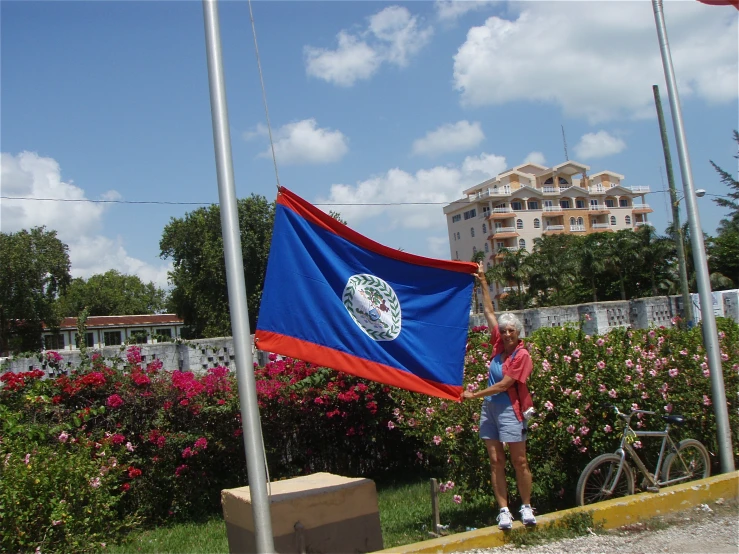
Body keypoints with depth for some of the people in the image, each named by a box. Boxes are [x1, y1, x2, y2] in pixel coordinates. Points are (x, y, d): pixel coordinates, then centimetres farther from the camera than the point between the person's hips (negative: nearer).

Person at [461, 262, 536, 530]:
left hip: (509, 410, -6)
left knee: (519, 461, 1)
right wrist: (483, 283, 10)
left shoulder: (521, 355, -10)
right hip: (489, 408, 6)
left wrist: (474, 394, -14)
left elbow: (504, 385, -15)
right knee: (496, 462, 4)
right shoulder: (499, 345, 5)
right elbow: (489, 312, 10)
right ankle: (504, 511, 7)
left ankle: (526, 507, 14)